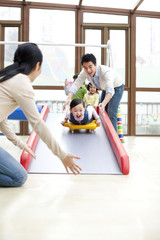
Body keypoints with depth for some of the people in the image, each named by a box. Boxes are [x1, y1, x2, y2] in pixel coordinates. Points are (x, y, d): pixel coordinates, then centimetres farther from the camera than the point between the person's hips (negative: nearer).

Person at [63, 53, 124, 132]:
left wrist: (103, 104, -71)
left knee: (111, 114, -17)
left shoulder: (106, 71, -43)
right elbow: (76, 85, -26)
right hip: (105, 88, 6)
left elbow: (110, 90, -55)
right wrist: (69, 98, -45)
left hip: (116, 88, -6)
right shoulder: (84, 72, -25)